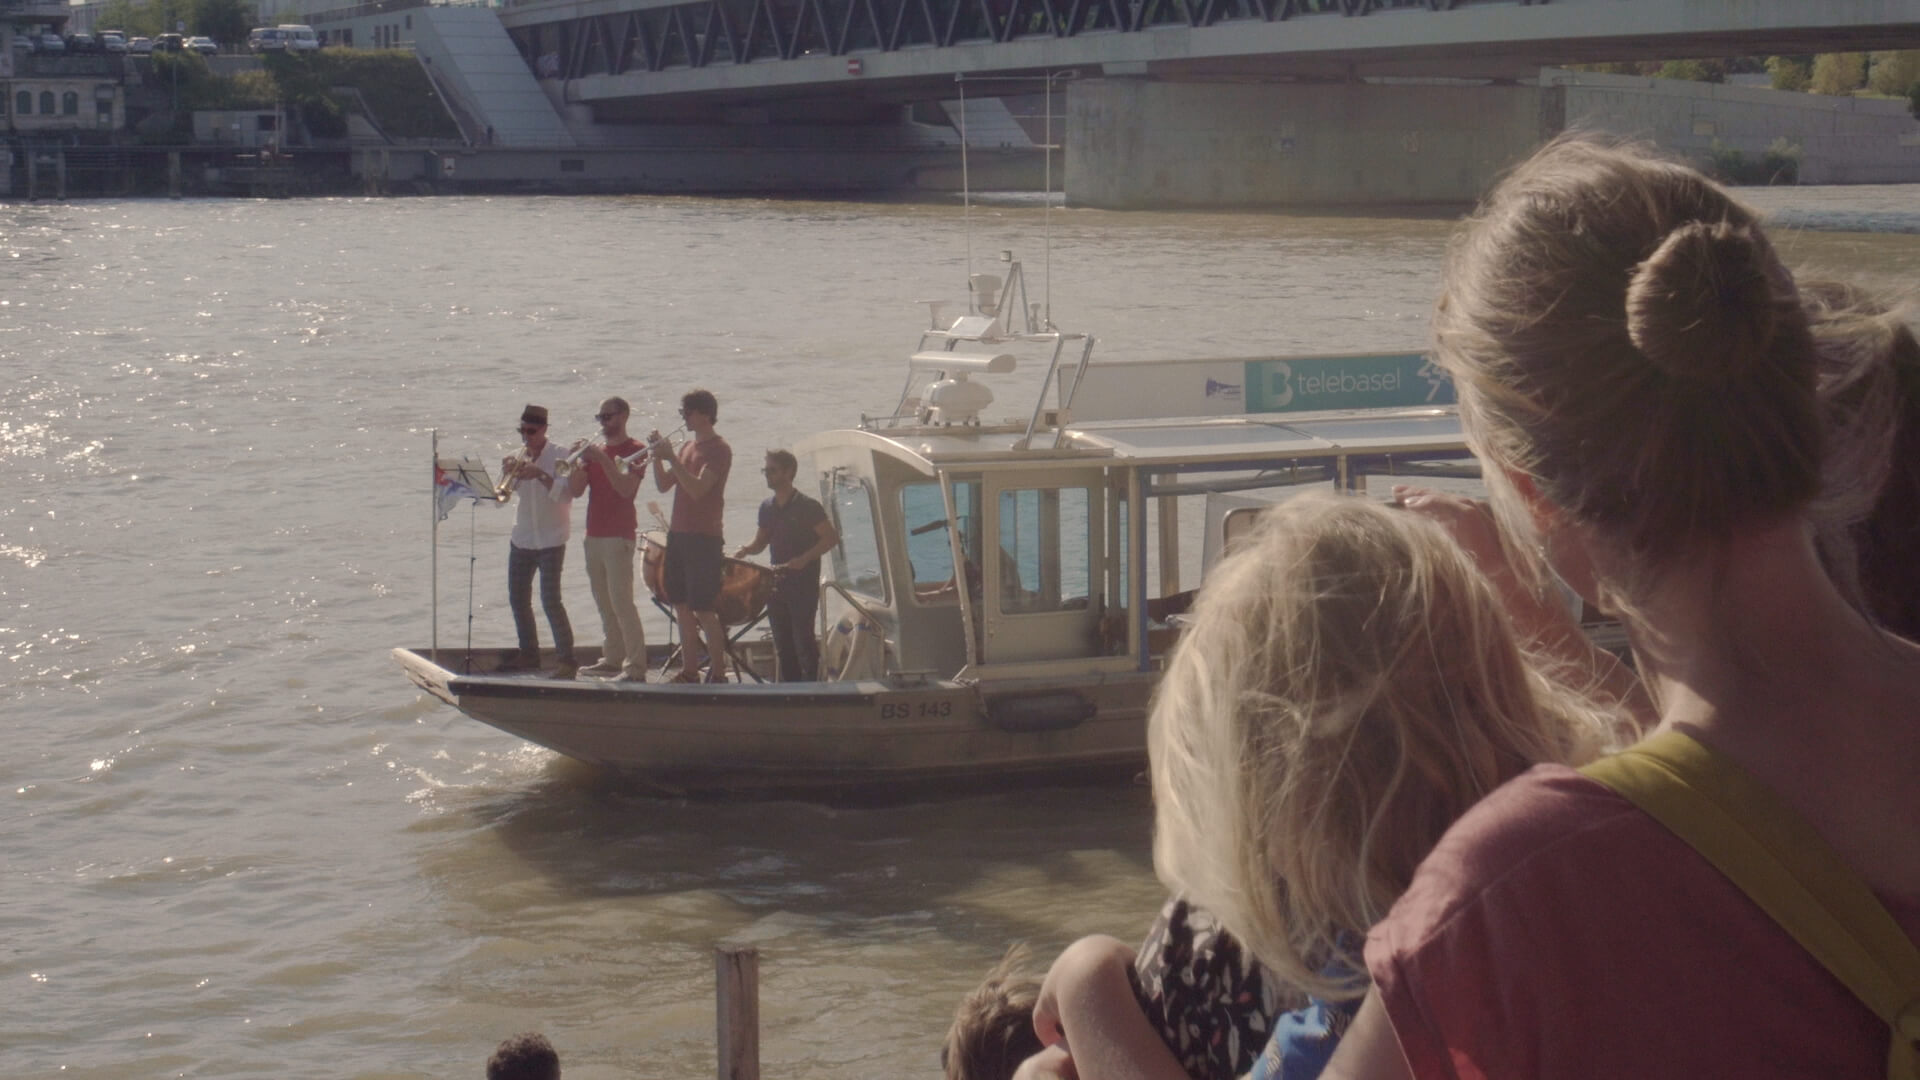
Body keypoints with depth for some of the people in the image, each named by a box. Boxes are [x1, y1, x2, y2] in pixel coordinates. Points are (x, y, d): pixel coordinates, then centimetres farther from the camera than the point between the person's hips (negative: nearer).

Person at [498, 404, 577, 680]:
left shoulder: (558, 457, -6)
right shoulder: (518, 457, 8)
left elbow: (566, 495, -18)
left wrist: (541, 475, -28)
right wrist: (506, 475, -13)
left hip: (550, 540, -6)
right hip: (521, 540, 6)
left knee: (550, 600, -11)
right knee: (518, 598, 10)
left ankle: (566, 658, -5)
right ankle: (528, 653, 24)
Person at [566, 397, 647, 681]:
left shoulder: (634, 449, -4)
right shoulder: (595, 449, 17)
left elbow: (626, 488, -19)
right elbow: (575, 489, 11)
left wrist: (602, 459, -23)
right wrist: (579, 460, -5)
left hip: (619, 536, -8)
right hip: (594, 535, 8)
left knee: (621, 601, -13)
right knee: (604, 603, 10)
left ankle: (635, 667, -14)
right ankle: (613, 659, 16)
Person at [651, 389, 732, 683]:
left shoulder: (718, 449, -10)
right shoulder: (688, 446, 16)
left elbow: (698, 489, -22)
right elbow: (664, 485, 15)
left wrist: (671, 458, -24)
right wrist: (657, 455, 0)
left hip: (704, 537, -8)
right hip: (679, 534, 8)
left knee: (703, 610, -8)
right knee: (681, 606, 10)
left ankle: (717, 673, -1)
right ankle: (689, 671, 16)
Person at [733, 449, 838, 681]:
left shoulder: (808, 507, -10)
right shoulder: (767, 507, 10)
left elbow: (832, 538, -13)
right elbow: (761, 542, 19)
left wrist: (804, 559, -23)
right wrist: (746, 550, -3)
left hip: (803, 584, -7)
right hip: (777, 582, 7)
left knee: (803, 642, -8)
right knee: (782, 643, 9)